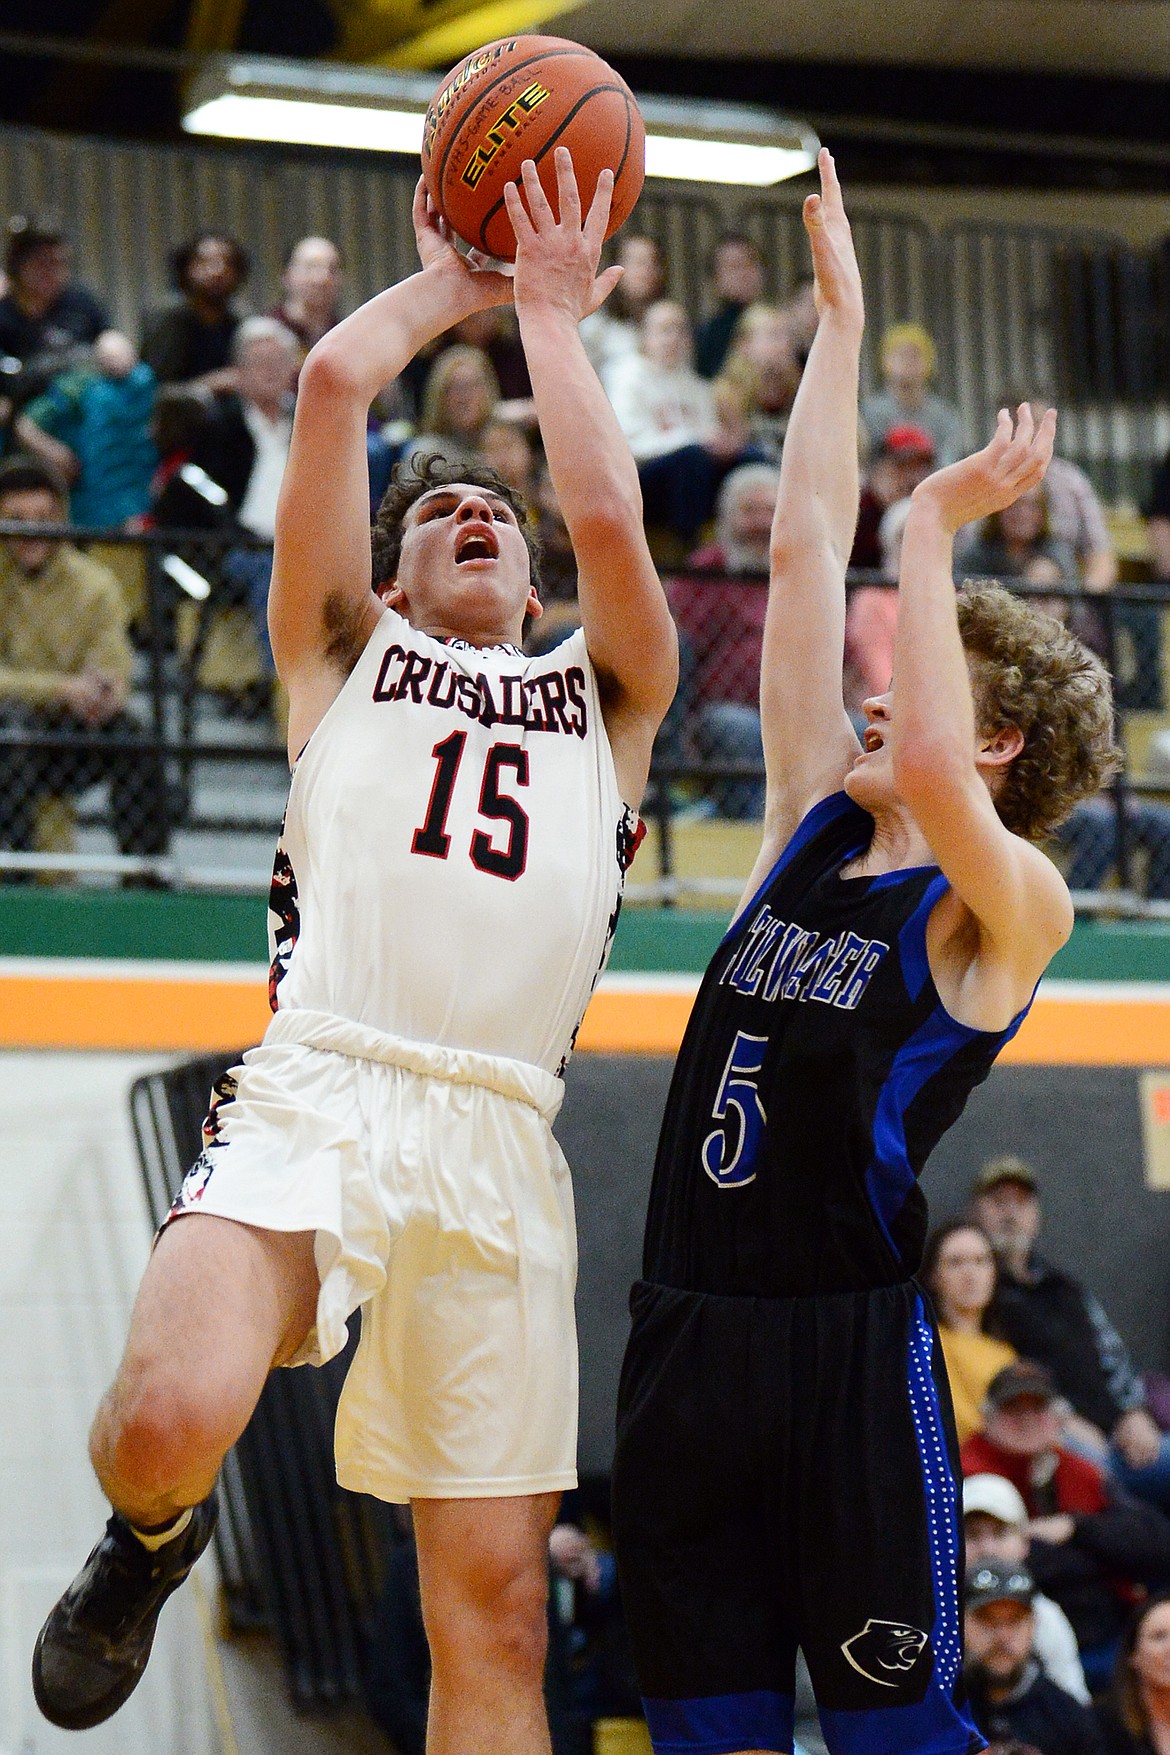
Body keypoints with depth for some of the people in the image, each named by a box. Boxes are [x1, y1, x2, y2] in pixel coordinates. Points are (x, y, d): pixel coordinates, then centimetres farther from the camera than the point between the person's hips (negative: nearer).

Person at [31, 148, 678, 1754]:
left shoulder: (603, 699, 25)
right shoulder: (345, 654, 21)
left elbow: (607, 515, 8)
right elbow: (332, 385, 10)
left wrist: (550, 311, 20)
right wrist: (448, 284, 26)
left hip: (499, 1145, 2)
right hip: (315, 1096, -2)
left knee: (496, 1607, -3)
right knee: (168, 1425, -28)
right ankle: (152, 1534, 9)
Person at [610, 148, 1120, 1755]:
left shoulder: (1010, 906, -5)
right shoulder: (816, 823, 12)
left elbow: (930, 766, -28)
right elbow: (806, 553, 11)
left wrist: (935, 531, -17)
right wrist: (840, 310, 11)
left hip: (852, 1338, -7)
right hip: (689, 1324, 7)